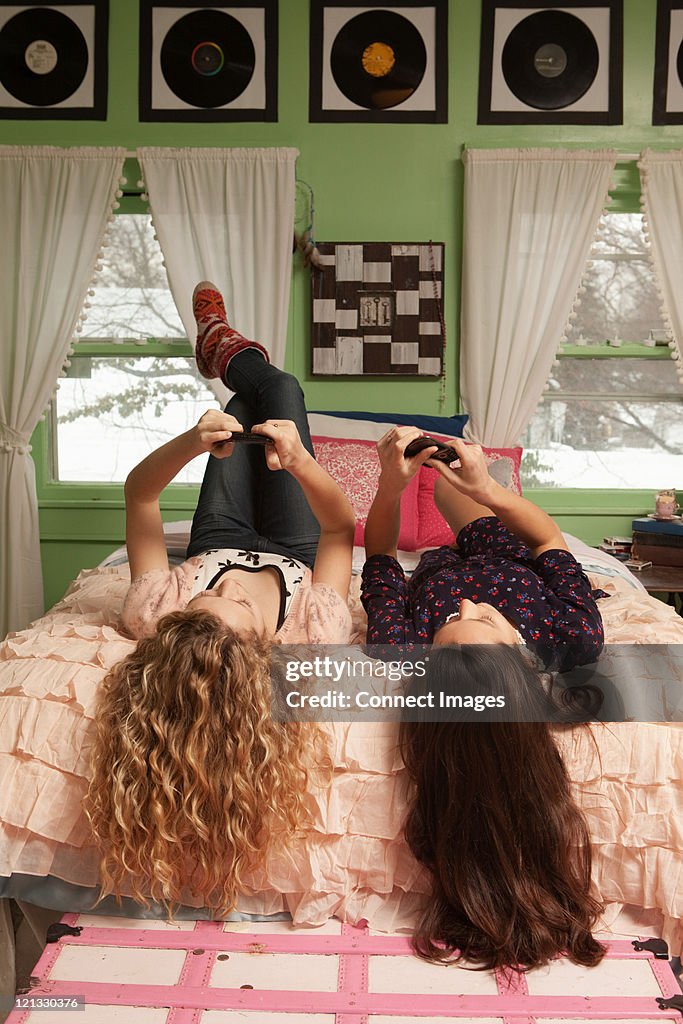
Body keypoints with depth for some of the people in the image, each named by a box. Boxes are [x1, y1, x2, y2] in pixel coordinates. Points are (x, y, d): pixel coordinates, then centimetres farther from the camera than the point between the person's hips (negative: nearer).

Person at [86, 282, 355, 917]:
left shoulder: (155, 616, -50)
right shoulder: (315, 635, -52)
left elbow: (138, 493, -36)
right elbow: (340, 528, -37)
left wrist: (189, 442, -53)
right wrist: (302, 464, -54)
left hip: (216, 546, 1)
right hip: (293, 557, 0)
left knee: (249, 399, 18)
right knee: (280, 388, 10)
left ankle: (229, 356, 62)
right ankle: (225, 351, 51)